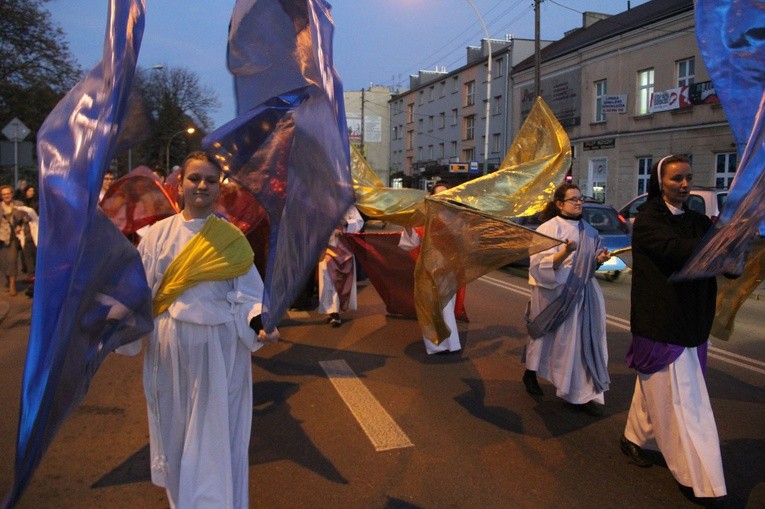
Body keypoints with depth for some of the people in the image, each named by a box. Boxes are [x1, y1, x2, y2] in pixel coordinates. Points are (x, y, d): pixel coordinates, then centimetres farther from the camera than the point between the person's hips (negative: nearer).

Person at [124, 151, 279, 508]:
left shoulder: (231, 238, -1)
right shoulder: (158, 234, 2)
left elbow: (247, 292, -7)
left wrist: (259, 322, -26)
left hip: (220, 346, -2)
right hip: (170, 345, 2)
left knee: (216, 434, 5)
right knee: (175, 429, 15)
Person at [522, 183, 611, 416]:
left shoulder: (587, 230, 10)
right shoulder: (549, 229, -10)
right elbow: (541, 265, -17)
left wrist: (600, 259, -1)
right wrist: (564, 253, -31)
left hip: (581, 293, 6)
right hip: (555, 294, -6)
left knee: (584, 339, 1)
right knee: (551, 338, 5)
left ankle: (583, 393, 7)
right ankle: (530, 373, 31)